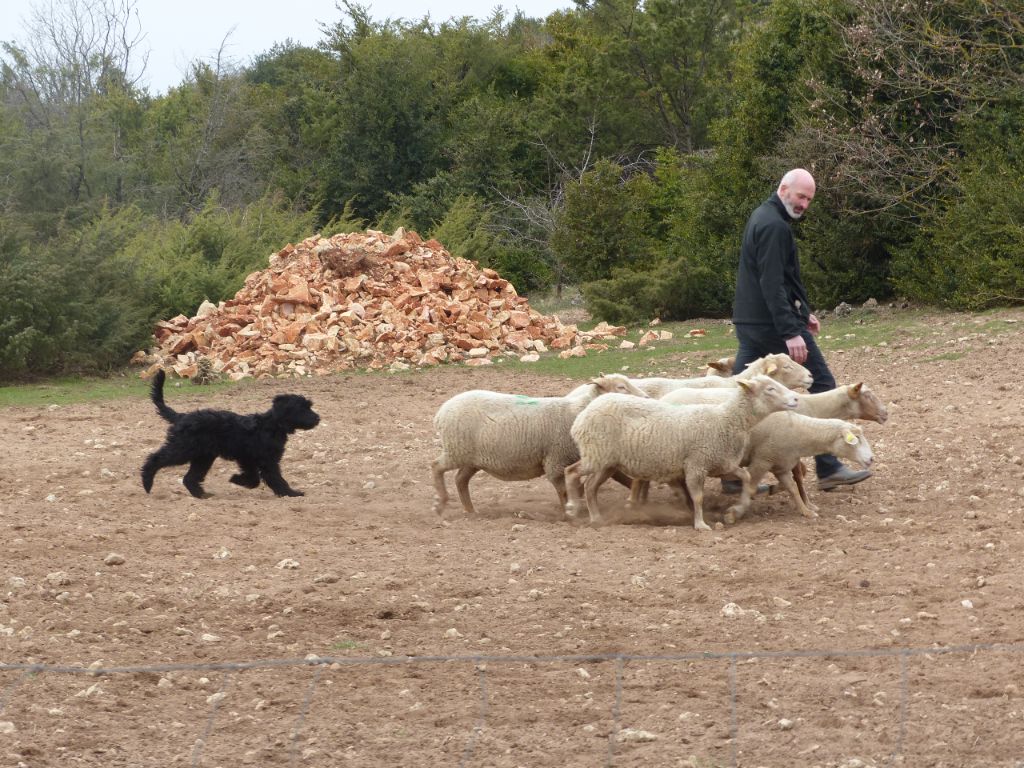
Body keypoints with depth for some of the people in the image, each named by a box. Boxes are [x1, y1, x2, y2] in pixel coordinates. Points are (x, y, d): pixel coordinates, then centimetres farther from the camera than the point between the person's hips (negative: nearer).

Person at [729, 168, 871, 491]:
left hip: (748, 323, 10)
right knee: (822, 386, -1)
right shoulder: (774, 226, -17)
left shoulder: (762, 217, 17)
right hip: (774, 322, -10)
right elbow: (772, 284, -24)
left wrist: (804, 312, 29)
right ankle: (829, 468, 1)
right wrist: (790, 332, -27)